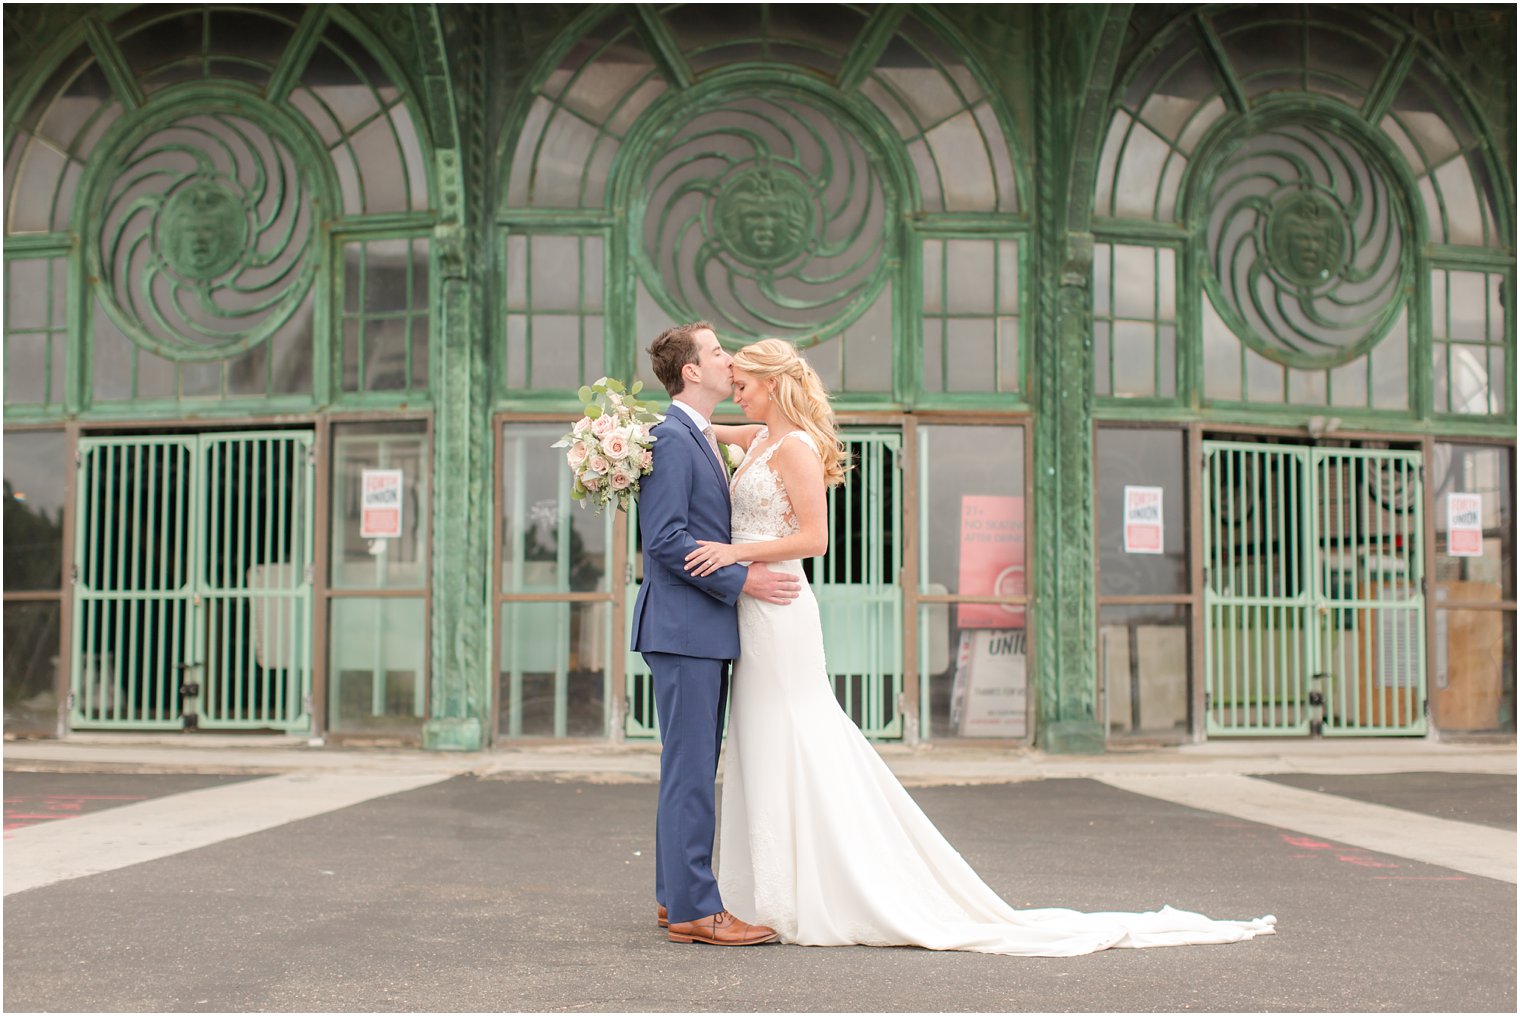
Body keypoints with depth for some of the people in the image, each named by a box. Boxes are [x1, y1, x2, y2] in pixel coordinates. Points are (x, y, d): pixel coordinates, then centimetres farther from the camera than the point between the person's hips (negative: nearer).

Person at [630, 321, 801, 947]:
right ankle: (693, 911, -3)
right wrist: (742, 579, -17)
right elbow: (664, 538, -20)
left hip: (707, 629, 10)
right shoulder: (670, 437, -13)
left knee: (694, 771, 13)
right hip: (683, 628, -10)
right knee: (691, 771, -7)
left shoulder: (700, 439, 18)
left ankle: (676, 897, 20)